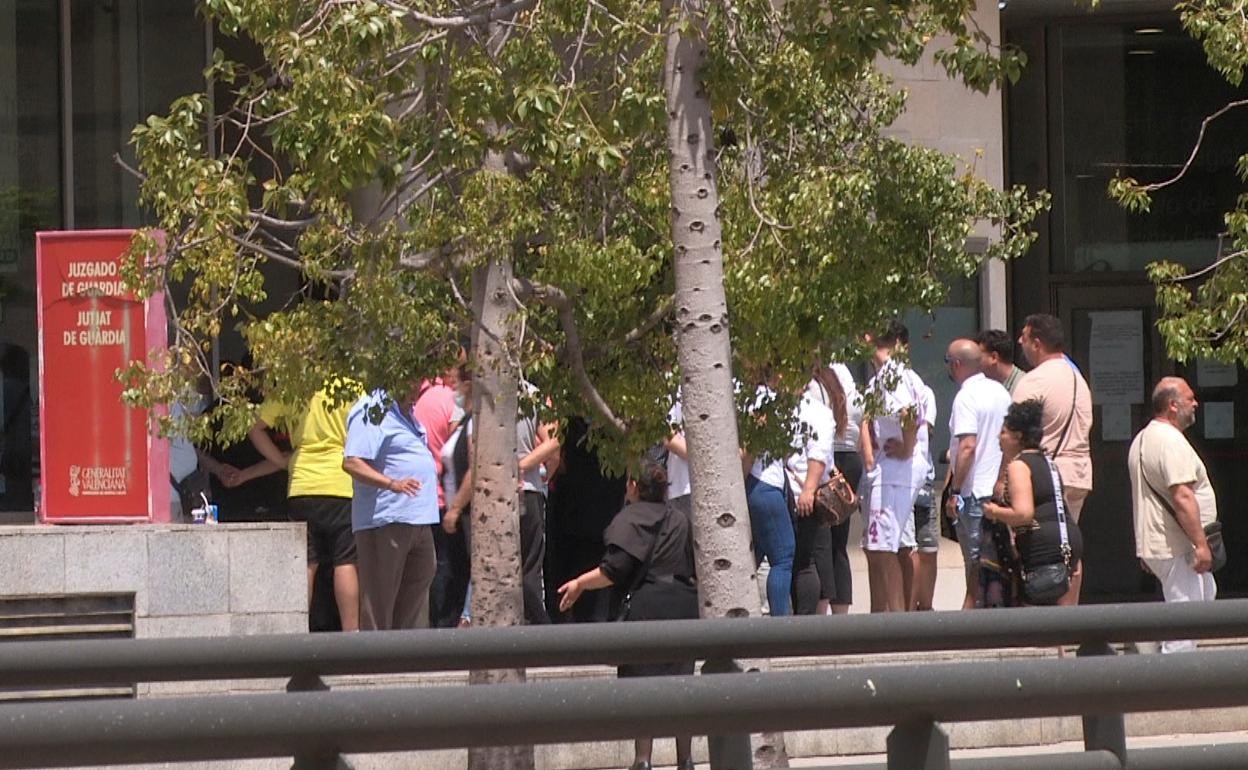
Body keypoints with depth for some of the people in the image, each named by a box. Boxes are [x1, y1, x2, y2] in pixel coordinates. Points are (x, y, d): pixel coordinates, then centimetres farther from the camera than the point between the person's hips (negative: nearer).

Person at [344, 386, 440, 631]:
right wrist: (392, 484, -32)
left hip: (419, 521, 10)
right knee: (379, 598, -6)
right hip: (386, 520, -10)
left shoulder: (406, 414, 18)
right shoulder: (372, 411, -12)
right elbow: (351, 463, -22)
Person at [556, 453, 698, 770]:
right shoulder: (679, 520, 15)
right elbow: (693, 566, 20)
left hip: (648, 604, -6)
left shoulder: (630, 518, -4)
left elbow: (616, 570, -13)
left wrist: (580, 584, -3)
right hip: (685, 604, 6)